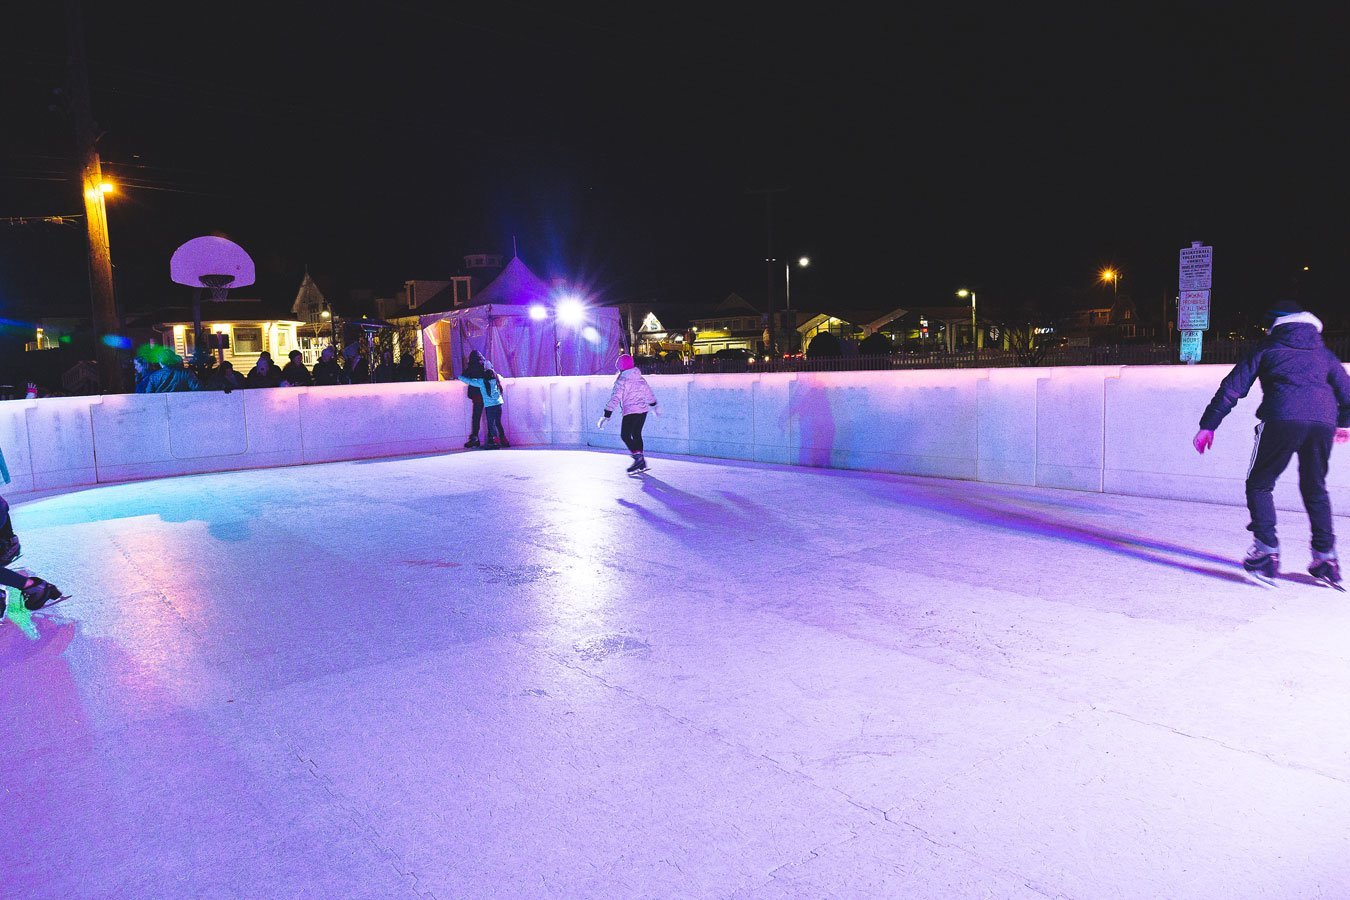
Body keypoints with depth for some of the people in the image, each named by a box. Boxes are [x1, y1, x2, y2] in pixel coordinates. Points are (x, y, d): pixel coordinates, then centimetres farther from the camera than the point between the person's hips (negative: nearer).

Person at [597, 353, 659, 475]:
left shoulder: (622, 381, -10)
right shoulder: (640, 378, 11)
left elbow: (615, 399, -16)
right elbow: (649, 394, 24)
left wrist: (606, 416, -16)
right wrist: (654, 406, 41)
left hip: (630, 411, -7)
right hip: (643, 410, 8)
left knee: (625, 435, -2)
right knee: (636, 434, 16)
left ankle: (638, 457, -18)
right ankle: (641, 464, 18)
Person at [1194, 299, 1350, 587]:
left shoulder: (1267, 348, 17)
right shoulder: (1322, 351, 27)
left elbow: (1232, 388, 10)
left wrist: (1208, 425, 10)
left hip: (1282, 418, -4)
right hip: (1323, 421, 4)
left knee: (1259, 484, 9)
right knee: (1315, 488, 21)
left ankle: (1266, 551, -4)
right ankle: (1325, 557, 18)